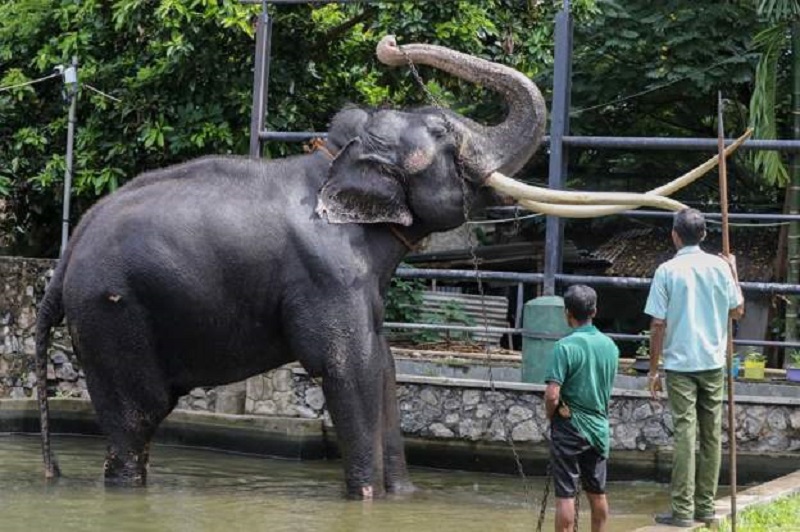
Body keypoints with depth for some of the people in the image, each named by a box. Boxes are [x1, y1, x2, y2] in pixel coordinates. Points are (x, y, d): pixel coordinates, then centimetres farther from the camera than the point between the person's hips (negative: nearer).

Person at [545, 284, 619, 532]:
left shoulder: (566, 346, -16)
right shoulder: (610, 346, 3)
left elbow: (552, 395, -20)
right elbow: (608, 389, 10)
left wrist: (551, 418, -3)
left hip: (569, 427, -6)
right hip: (599, 427, 6)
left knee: (565, 495, -1)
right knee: (597, 493, 15)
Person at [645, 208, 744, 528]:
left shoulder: (667, 271, -8)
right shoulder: (720, 266, -1)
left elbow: (658, 325, -8)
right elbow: (737, 311, 11)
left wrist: (653, 369, 0)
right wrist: (734, 271, 22)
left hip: (680, 364, -3)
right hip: (713, 363, 3)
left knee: (685, 434, -3)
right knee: (711, 436, 10)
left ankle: (683, 510, -4)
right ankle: (706, 507, 15)